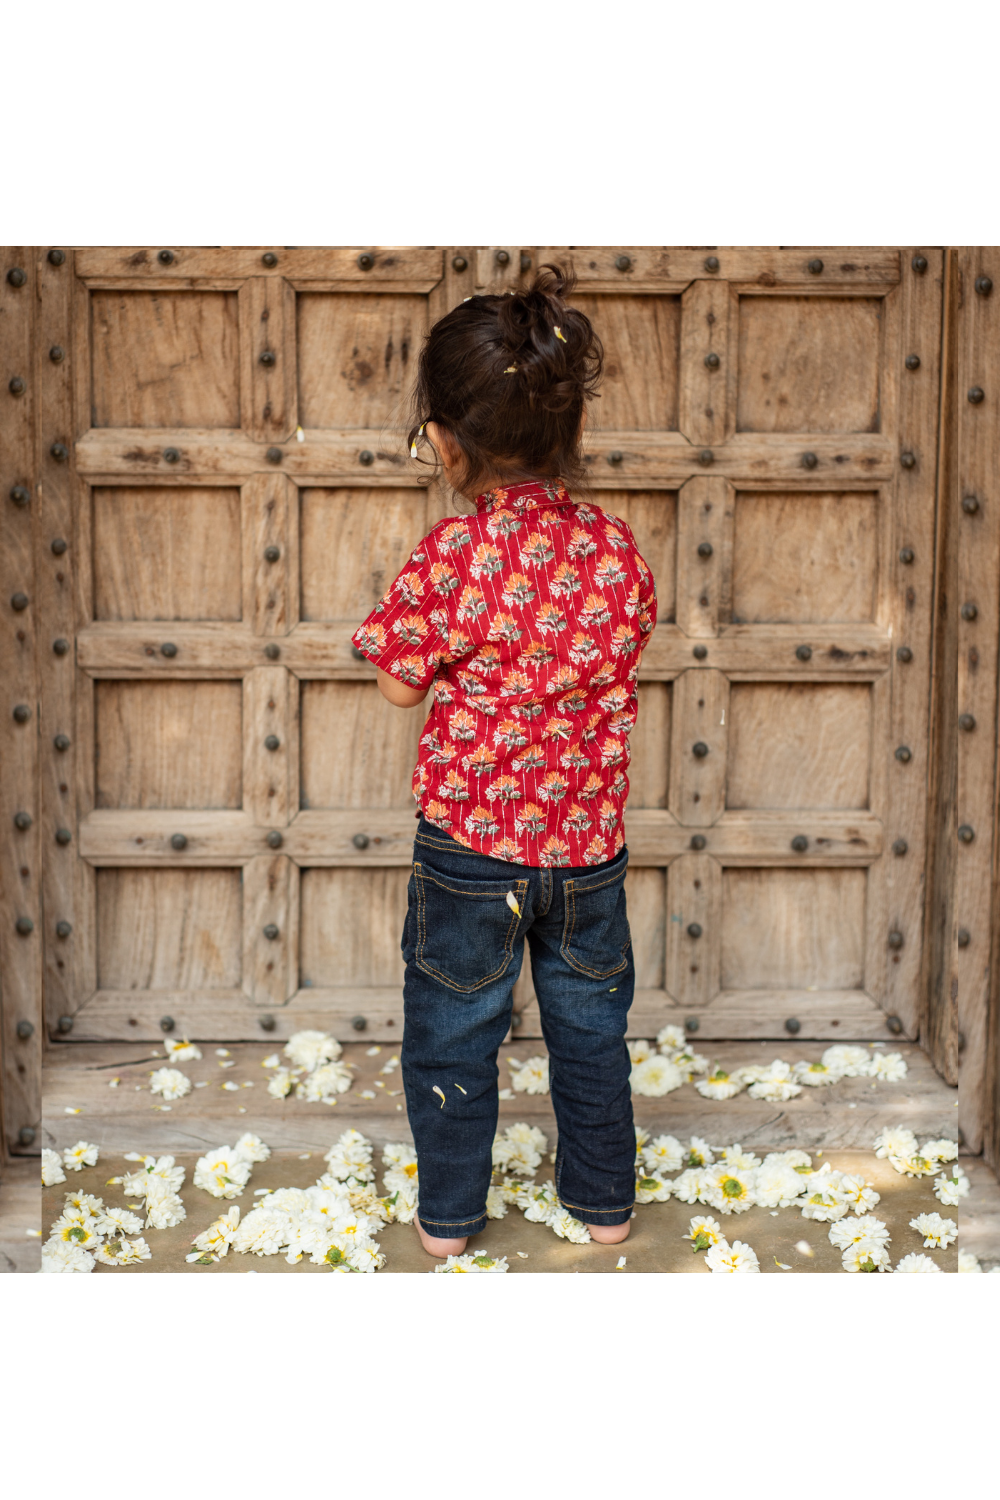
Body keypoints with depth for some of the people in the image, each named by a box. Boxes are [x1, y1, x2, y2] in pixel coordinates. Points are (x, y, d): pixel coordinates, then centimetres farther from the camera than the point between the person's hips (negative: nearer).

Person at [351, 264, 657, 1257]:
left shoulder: (452, 555, -21)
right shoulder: (614, 544, -9)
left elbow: (400, 685, -9)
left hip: (471, 840, -3)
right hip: (590, 838, 4)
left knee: (453, 1029, 16)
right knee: (590, 1024, 21)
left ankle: (448, 1215, 31)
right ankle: (603, 1201, 36)